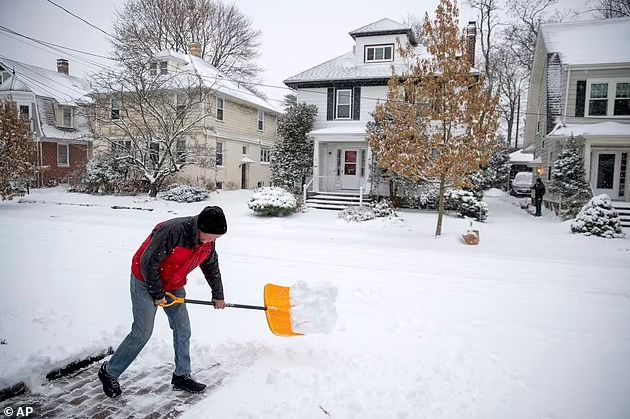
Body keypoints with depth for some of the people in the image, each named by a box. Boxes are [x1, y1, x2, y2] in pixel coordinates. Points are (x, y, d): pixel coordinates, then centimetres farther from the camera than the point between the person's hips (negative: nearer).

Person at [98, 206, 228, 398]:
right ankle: (109, 372, 17)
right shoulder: (172, 231, -34)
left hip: (174, 285, 7)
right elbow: (148, 264, -28)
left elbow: (211, 267, 9)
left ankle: (182, 376, 21)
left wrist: (218, 295, 17)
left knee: (183, 329, 6)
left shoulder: (208, 241, -9)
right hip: (146, 282, -7)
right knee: (142, 333, -4)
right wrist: (158, 294, -18)